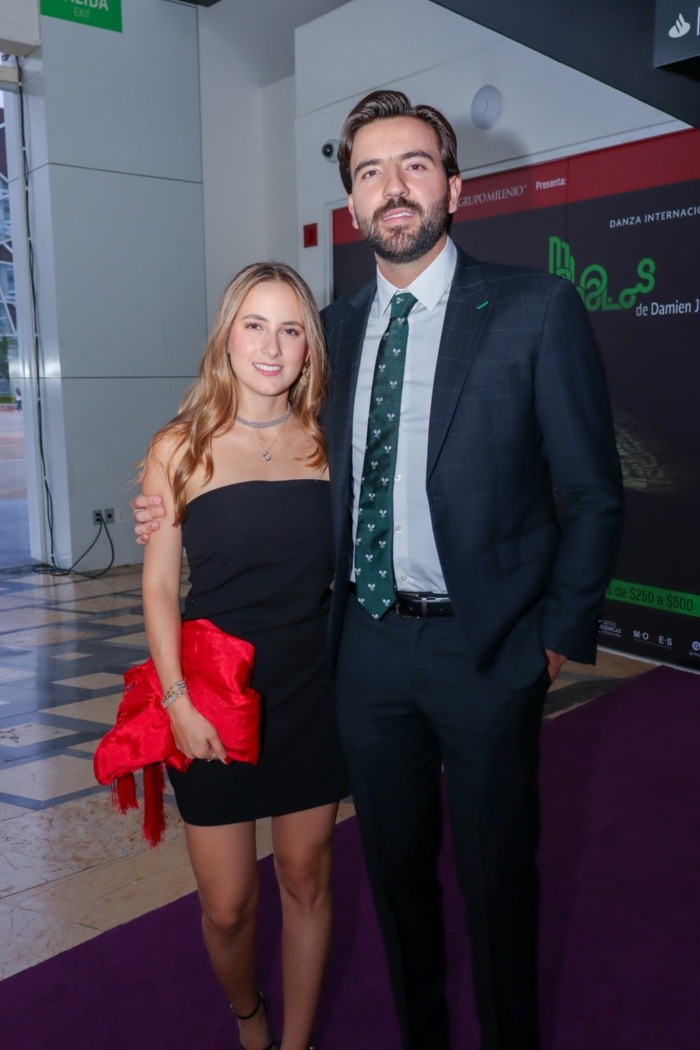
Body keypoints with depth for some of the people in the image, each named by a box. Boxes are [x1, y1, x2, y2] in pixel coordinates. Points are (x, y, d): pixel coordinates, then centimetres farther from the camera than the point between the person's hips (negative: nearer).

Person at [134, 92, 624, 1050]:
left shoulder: (536, 308, -8)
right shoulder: (338, 325, 6)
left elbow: (591, 493, -5)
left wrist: (560, 638, -6)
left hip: (484, 648, -4)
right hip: (367, 641, 4)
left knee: (496, 877, 14)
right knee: (397, 869, 20)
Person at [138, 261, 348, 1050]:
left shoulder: (327, 444, 0)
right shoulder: (180, 449, -5)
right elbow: (158, 585, -3)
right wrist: (178, 699, -10)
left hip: (312, 693, 2)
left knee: (306, 879, 14)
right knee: (227, 905, 9)